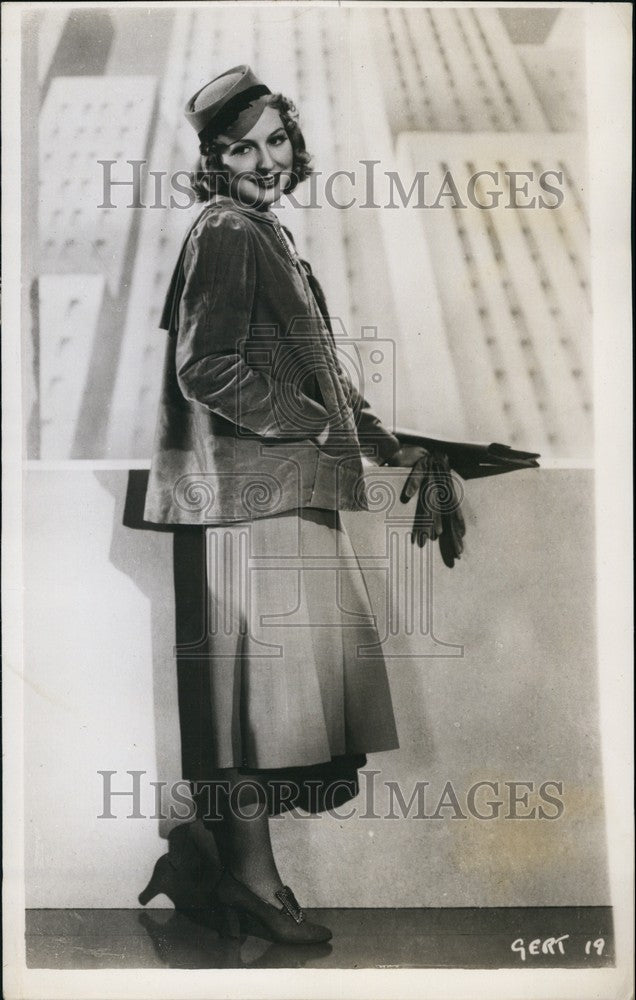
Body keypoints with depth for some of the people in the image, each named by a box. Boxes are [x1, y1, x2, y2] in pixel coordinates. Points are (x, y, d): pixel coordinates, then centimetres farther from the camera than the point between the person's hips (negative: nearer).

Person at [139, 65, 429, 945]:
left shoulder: (267, 234, 21)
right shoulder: (225, 233, -10)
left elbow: (311, 365, 24)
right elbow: (207, 369, -20)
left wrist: (385, 444, 18)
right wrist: (314, 424, -15)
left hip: (287, 485, 10)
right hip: (253, 486, -10)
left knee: (271, 672, 15)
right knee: (264, 663, -5)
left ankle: (220, 833, 29)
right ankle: (251, 874, 7)